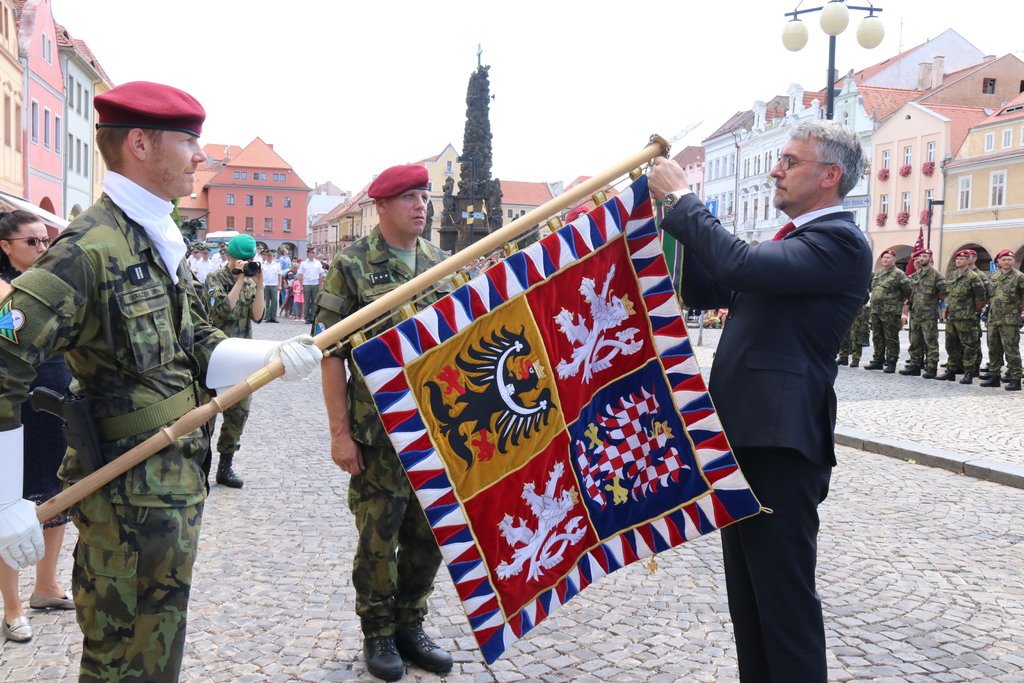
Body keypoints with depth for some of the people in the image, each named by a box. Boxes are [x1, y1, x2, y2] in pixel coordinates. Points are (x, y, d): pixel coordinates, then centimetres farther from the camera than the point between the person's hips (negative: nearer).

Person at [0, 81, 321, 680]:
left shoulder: (163, 244, 10)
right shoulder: (87, 252, -19)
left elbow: (199, 349, 11)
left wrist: (275, 357, -7)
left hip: (176, 487, 9)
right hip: (130, 501, -9)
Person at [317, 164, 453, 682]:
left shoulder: (441, 264, 9)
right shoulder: (351, 265, -6)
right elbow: (332, 354, -7)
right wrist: (340, 431, -11)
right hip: (377, 429, -5)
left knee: (429, 532, 12)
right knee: (379, 535, 6)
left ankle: (410, 626, 31)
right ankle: (378, 633, 26)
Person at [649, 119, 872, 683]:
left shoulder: (838, 243, -12)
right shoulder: (793, 240, 19)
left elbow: (741, 265, -28)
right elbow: (705, 292, 15)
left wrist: (682, 199, -16)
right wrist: (680, 215, 3)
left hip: (780, 444, -10)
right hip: (745, 436, 10)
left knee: (785, 594, -1)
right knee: (748, 594, 19)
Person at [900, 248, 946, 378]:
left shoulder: (936, 275, -5)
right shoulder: (914, 275, 14)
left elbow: (943, 294, -5)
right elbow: (909, 291, 21)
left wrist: (932, 300, 2)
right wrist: (907, 303, 6)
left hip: (929, 315, -7)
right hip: (915, 314, 7)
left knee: (931, 343, -4)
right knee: (915, 342, 12)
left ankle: (931, 368, -3)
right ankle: (915, 365, 19)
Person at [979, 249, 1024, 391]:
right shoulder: (994, 277, 13)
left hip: (1010, 321, -6)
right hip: (993, 319, 6)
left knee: (1011, 350, -5)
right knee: (994, 350, 12)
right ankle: (994, 376, 22)